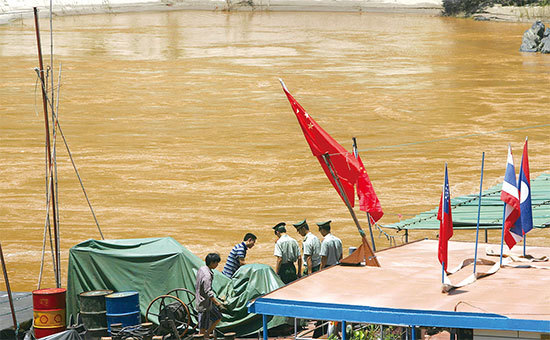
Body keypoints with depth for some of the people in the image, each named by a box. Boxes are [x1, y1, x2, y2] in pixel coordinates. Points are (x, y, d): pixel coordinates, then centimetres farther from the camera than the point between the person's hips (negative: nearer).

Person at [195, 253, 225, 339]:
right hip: (204, 304, -10)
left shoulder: (201, 269, 4)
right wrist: (218, 303, -27)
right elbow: (208, 292, -29)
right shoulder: (207, 275, -26)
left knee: (217, 317, 20)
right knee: (204, 326, 0)